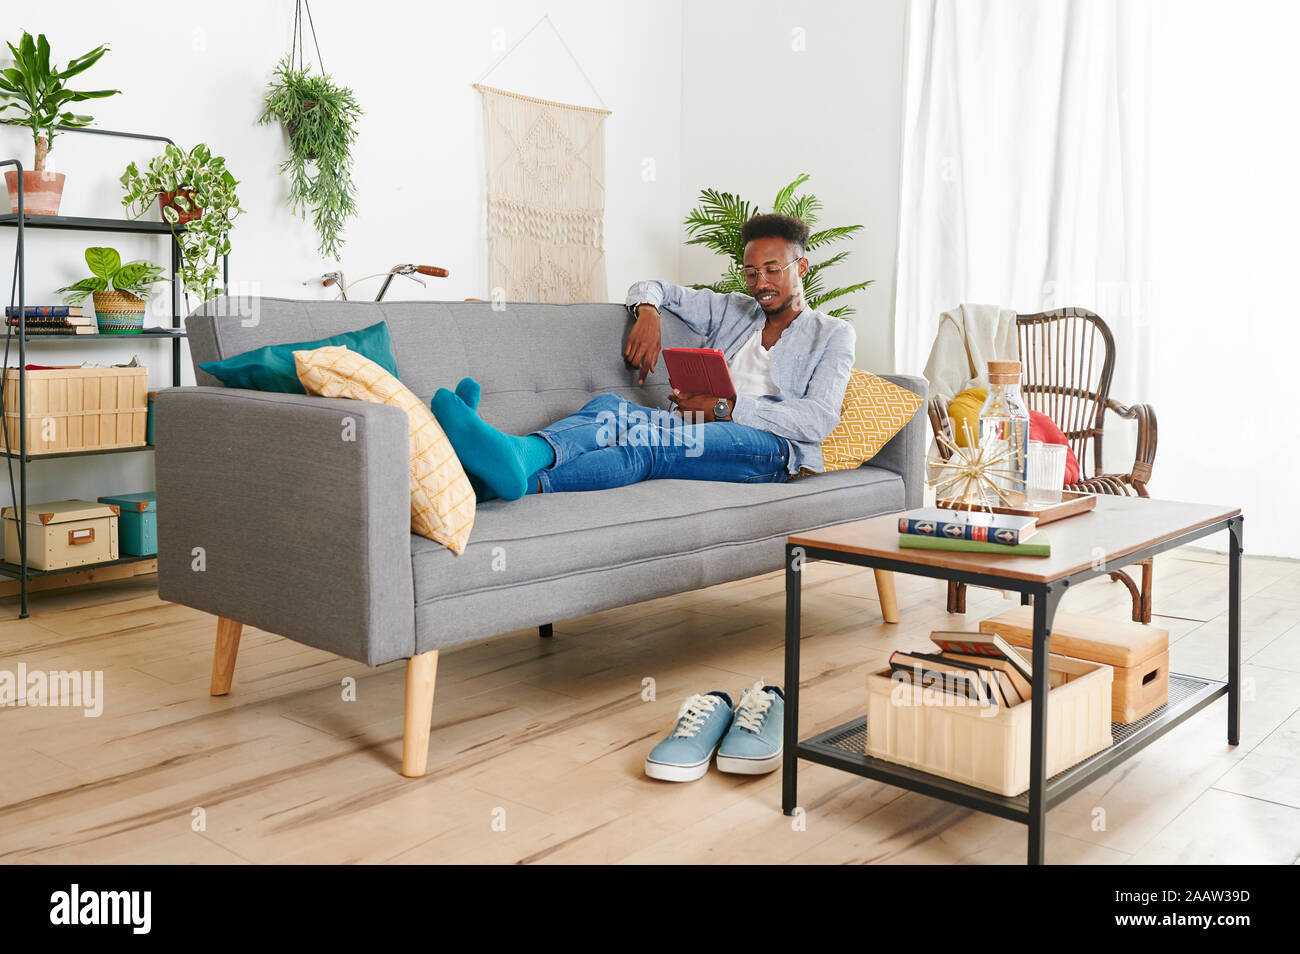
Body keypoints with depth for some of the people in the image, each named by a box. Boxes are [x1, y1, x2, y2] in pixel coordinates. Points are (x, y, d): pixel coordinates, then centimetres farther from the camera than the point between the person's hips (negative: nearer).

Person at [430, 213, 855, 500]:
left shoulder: (832, 334, 16)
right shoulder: (732, 309, 30)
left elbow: (819, 419, -1)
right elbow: (650, 288, 33)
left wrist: (727, 407, -11)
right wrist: (648, 312, 6)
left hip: (771, 448, -4)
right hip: (699, 430, 5)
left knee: (652, 440, -37)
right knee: (609, 406, -29)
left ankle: (524, 483, -59)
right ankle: (517, 454, -60)